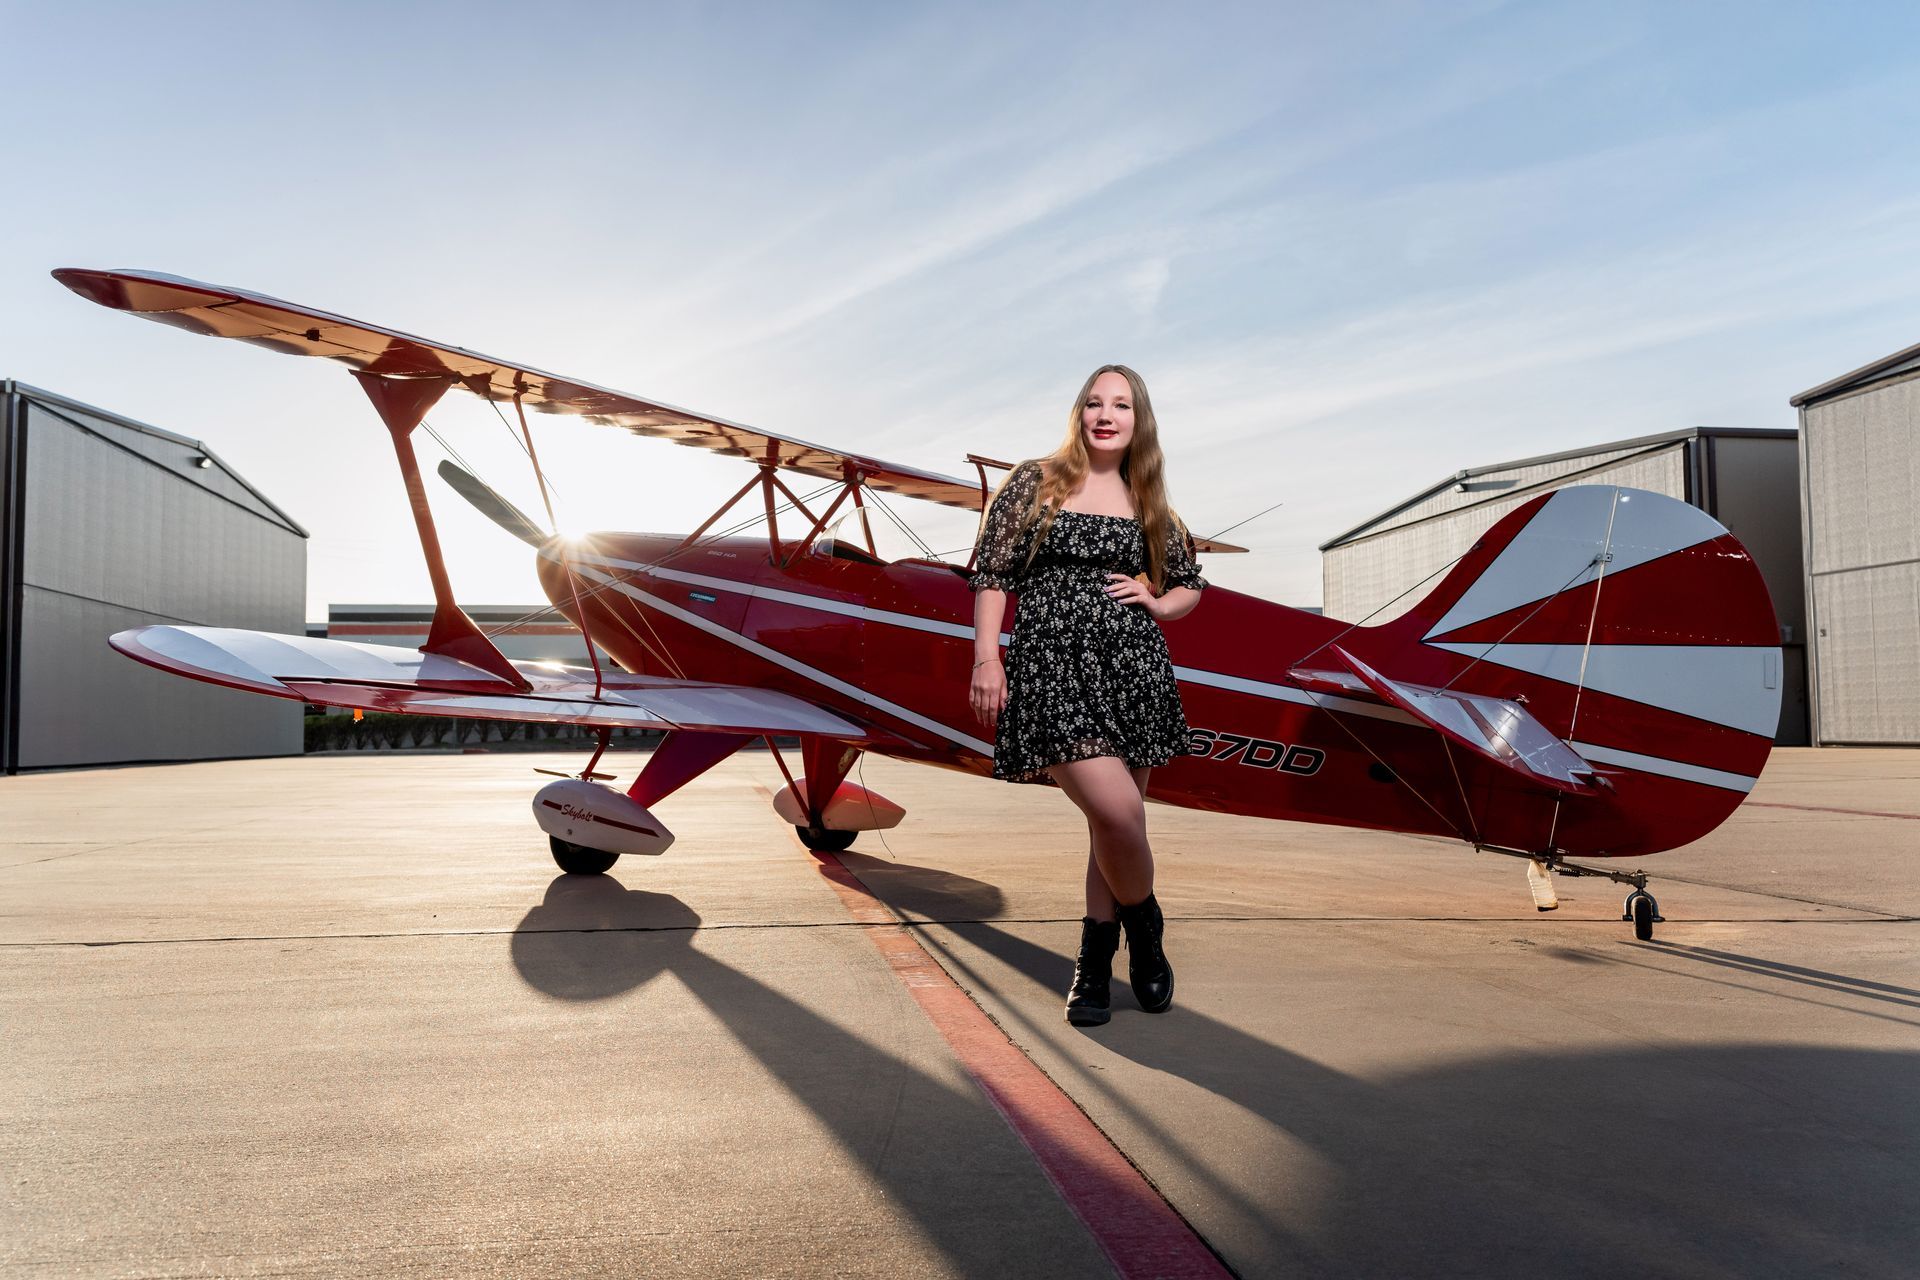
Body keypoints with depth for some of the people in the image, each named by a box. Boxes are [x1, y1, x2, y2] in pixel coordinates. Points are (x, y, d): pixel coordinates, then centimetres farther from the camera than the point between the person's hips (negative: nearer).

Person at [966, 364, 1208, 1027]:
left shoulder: (1149, 505, 14)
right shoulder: (1033, 482, 6)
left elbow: (1191, 585, 24)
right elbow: (991, 573, 2)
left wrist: (1157, 603, 3)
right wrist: (986, 657, -6)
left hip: (1133, 667, 4)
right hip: (1051, 667, -4)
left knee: (1115, 820, 7)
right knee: (1116, 812, -17)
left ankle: (1095, 960, 24)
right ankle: (1144, 928, 12)